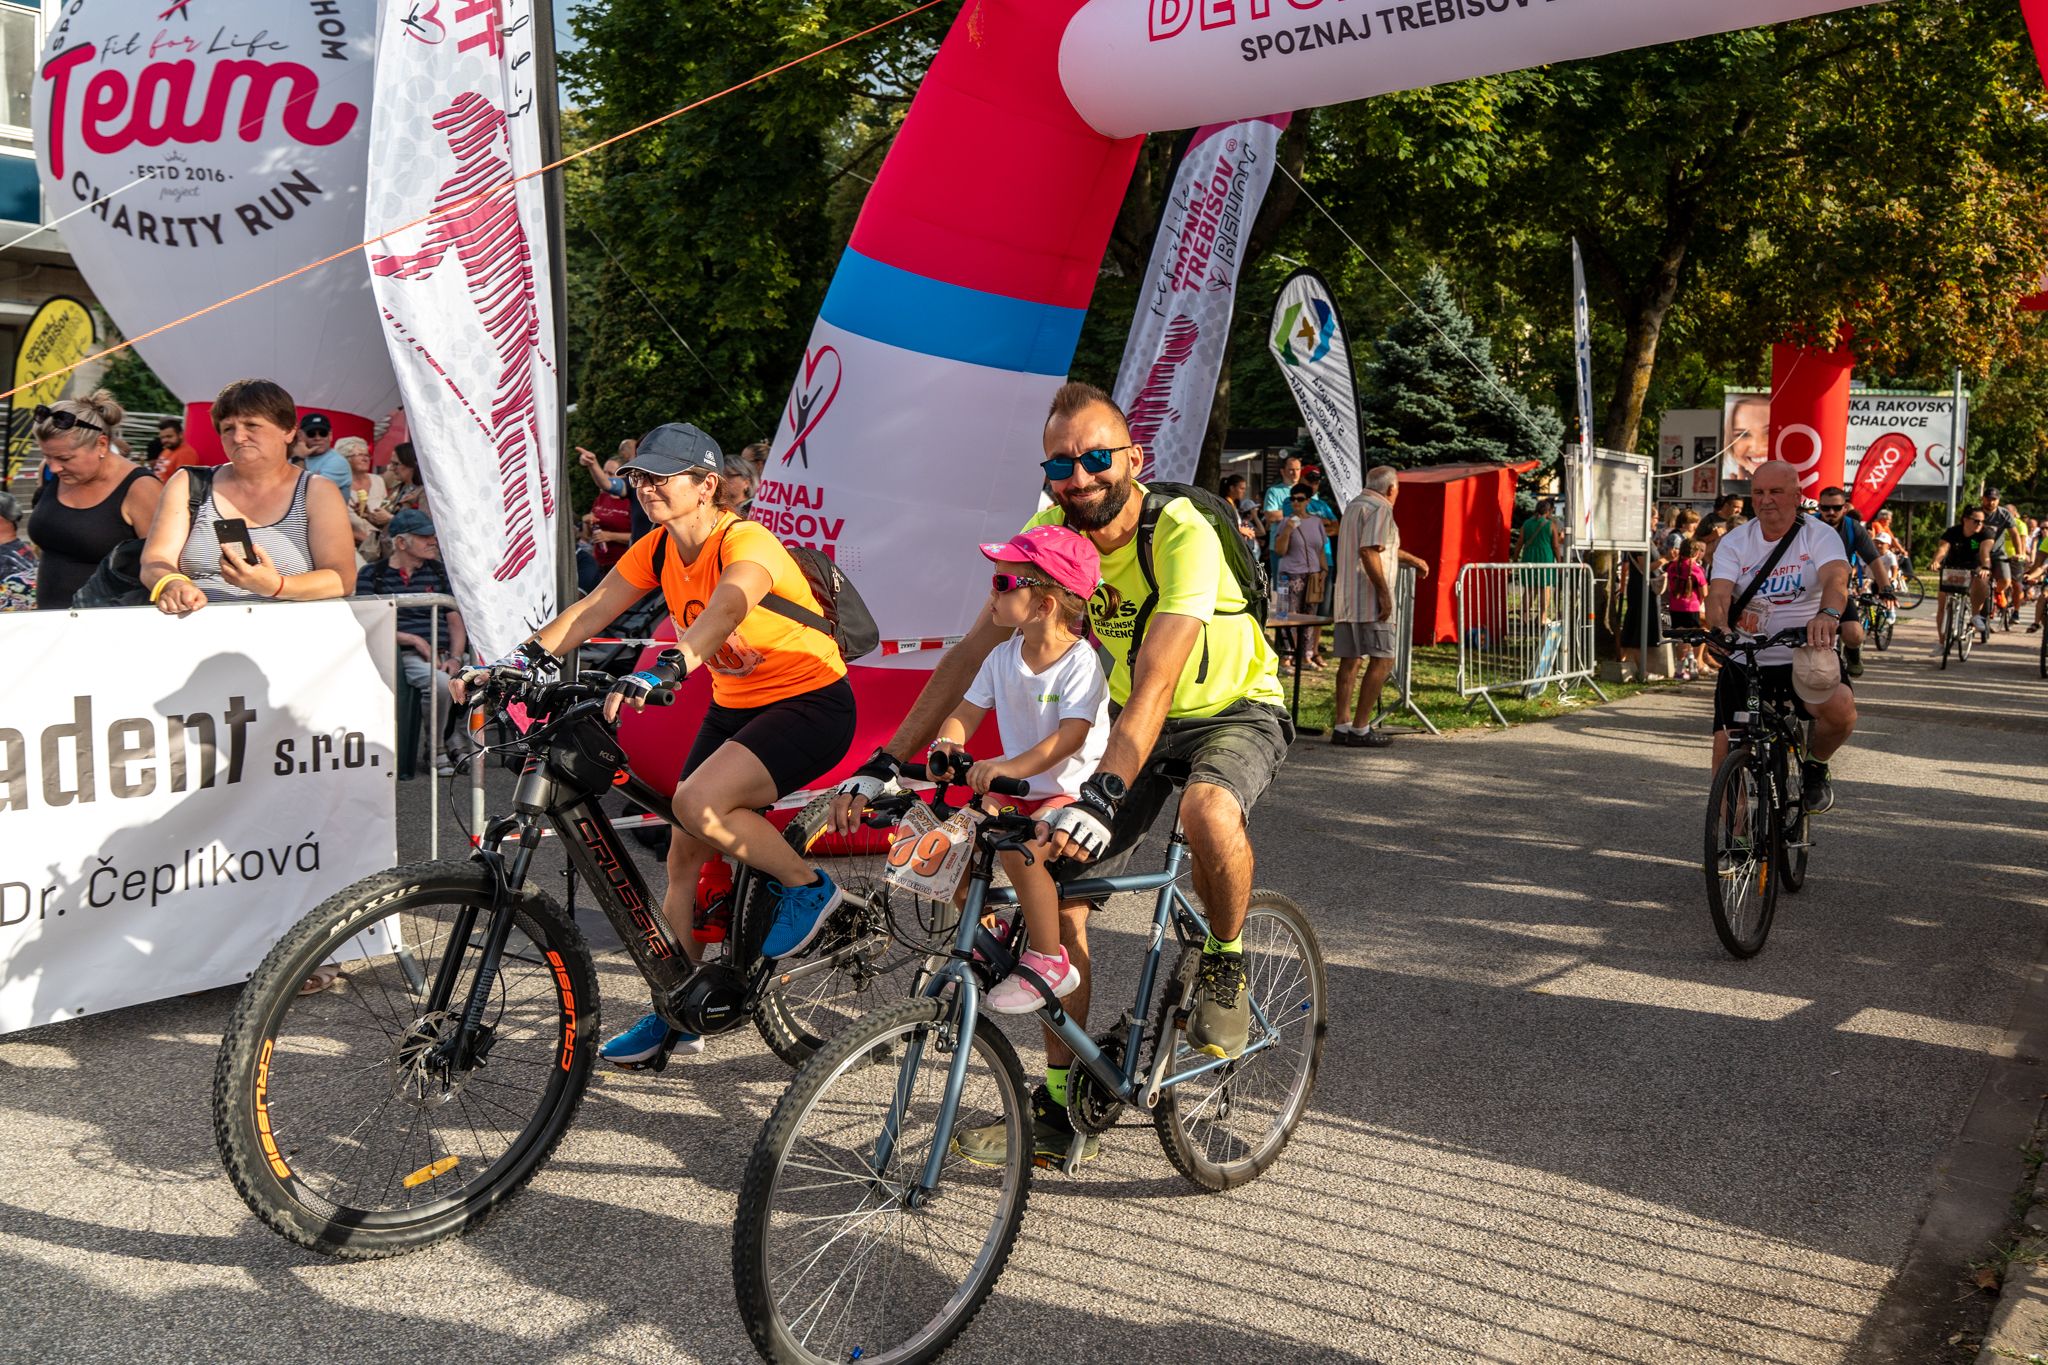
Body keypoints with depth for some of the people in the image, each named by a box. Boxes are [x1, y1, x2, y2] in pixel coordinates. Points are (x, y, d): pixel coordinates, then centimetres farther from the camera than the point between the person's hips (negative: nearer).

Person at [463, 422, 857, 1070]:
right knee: (684, 858, 4)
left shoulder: (745, 542, -22)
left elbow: (726, 609, -43)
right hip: (733, 706, 8)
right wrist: (518, 661, -21)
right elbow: (592, 609, -7)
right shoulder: (658, 549, 1)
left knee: (699, 804, -29)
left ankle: (806, 887, -5)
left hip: (809, 701, -8)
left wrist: (664, 669, -59)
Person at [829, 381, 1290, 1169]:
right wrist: (886, 763, -22)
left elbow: (1155, 682, -41)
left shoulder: (1182, 537, -30)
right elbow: (974, 653, -13)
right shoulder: (1049, 536, -12)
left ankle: (1225, 963, -6)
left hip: (1234, 711, -5)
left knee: (1208, 814, -39)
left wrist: (1101, 795, -55)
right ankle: (1059, 1109, 8)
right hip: (1133, 721, 6)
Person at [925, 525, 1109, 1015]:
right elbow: (967, 710, 2)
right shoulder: (1003, 657, 2)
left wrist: (1009, 767, -43)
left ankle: (1047, 962, -16)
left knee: (1020, 849, -33)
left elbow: (1071, 735, -29)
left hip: (1072, 790, -7)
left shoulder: (1080, 662, -18)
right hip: (1019, 791, 7)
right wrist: (947, 743, -23)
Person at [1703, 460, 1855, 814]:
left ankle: (1815, 765, 3)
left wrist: (1828, 614, -48)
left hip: (1805, 657, -2)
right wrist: (1718, 626, -37)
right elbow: (1718, 593, -13)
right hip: (1745, 661, 2)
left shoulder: (1819, 536, -4)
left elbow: (1836, 578, -25)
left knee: (1840, 707, -31)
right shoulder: (1734, 542, 2)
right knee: (1725, 746, -9)